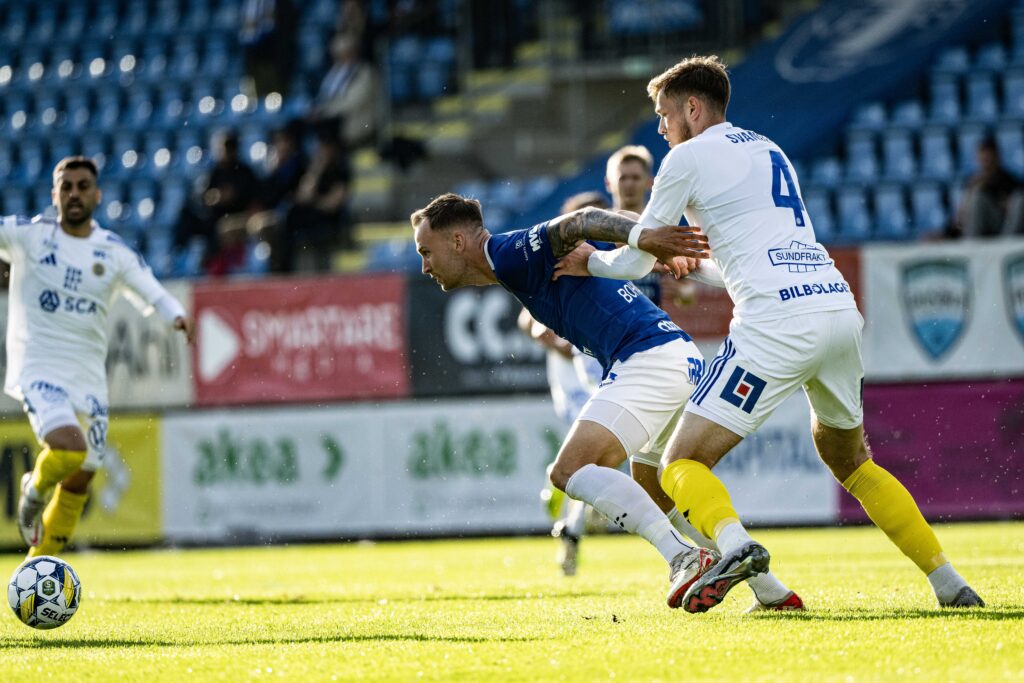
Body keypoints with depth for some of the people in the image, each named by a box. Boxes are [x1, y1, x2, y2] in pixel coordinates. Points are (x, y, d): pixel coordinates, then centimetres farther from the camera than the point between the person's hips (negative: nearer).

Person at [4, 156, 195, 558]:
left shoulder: (115, 253, 5)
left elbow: (154, 295, 4)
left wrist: (178, 317, -17)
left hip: (89, 378, 4)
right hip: (39, 370, -4)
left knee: (79, 481, 7)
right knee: (67, 450, -28)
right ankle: (36, 488, 9)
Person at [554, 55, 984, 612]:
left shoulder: (689, 157, 5)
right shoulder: (767, 151, 27)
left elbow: (634, 261, 12)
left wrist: (588, 263, 30)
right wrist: (698, 266, 42)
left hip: (778, 320, -7)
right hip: (839, 302, 7)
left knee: (683, 463, -5)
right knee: (848, 458, 27)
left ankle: (733, 542, -36)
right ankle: (948, 582, 18)